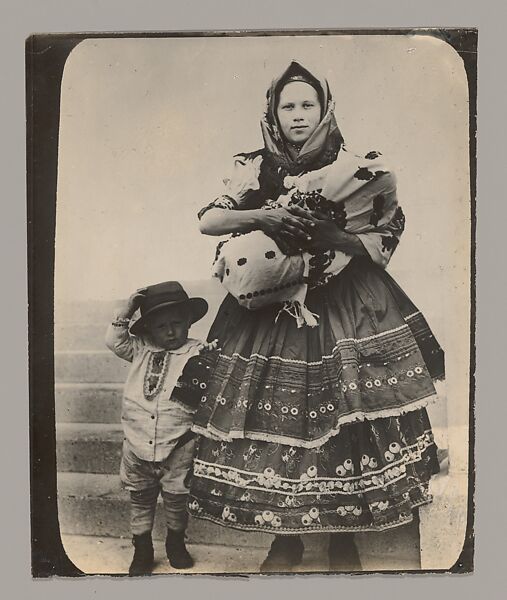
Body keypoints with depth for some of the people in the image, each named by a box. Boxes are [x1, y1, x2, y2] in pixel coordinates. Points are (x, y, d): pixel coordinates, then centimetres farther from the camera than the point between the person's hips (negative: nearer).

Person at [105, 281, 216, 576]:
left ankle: (176, 543, 41)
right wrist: (126, 309, -3)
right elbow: (114, 340, 4)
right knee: (141, 499, 18)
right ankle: (142, 549, 37)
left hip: (177, 446, -3)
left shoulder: (198, 353, -9)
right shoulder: (142, 349, 2)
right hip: (138, 444, 3)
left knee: (176, 498, 14)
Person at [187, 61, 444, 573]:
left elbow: (387, 238, -2)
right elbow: (207, 221, -2)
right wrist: (262, 215, -18)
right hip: (270, 306, 1)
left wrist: (334, 235, -21)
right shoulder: (257, 167, 6)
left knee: (343, 415, -2)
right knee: (275, 416, 1)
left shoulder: (352, 166, 3)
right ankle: (285, 537, 23)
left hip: (345, 305, 0)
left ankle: (344, 537, 22)